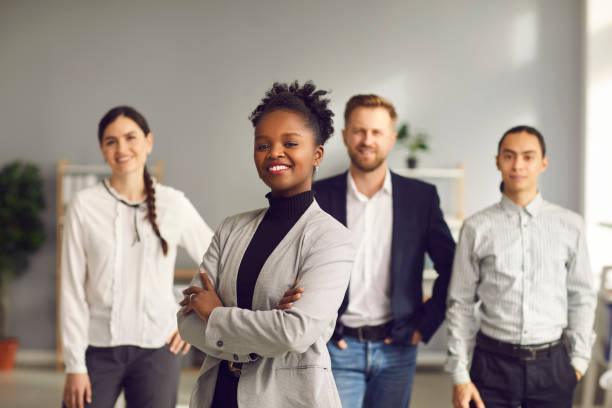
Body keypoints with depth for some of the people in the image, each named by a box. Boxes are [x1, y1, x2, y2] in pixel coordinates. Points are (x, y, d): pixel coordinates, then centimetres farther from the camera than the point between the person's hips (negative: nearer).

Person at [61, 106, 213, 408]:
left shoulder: (174, 204, 1)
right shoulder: (85, 205, -1)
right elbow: (73, 289, -1)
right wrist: (75, 365, -4)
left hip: (156, 349, 1)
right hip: (98, 347, 0)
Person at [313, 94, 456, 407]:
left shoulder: (421, 197, 2)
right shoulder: (318, 196, -1)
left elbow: (451, 269, 7)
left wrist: (425, 325, 2)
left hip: (397, 348, 1)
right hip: (338, 346, -1)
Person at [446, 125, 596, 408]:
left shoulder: (570, 225, 3)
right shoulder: (477, 228, -1)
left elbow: (582, 297, 10)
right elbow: (461, 304, 2)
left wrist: (578, 360, 6)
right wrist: (459, 375, -1)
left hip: (552, 364, 1)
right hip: (493, 362, -1)